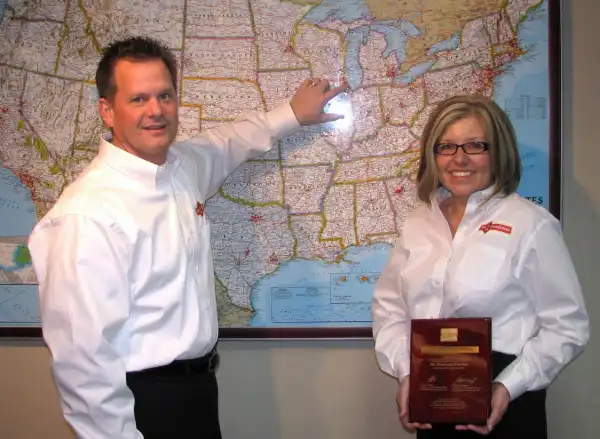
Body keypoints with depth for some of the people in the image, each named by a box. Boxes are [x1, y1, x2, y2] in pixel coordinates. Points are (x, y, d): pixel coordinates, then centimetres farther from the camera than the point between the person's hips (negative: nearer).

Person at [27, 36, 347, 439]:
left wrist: (292, 114, 30)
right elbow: (82, 356, -25)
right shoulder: (88, 213, -25)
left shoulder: (184, 164, 0)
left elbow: (227, 143, 24)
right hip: (143, 401, -8)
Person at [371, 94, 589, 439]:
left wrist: (508, 387, -18)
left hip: (501, 405, -4)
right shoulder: (418, 222, 6)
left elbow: (567, 326, -9)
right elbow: (389, 304, 7)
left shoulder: (530, 224, -10)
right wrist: (405, 373, -7)